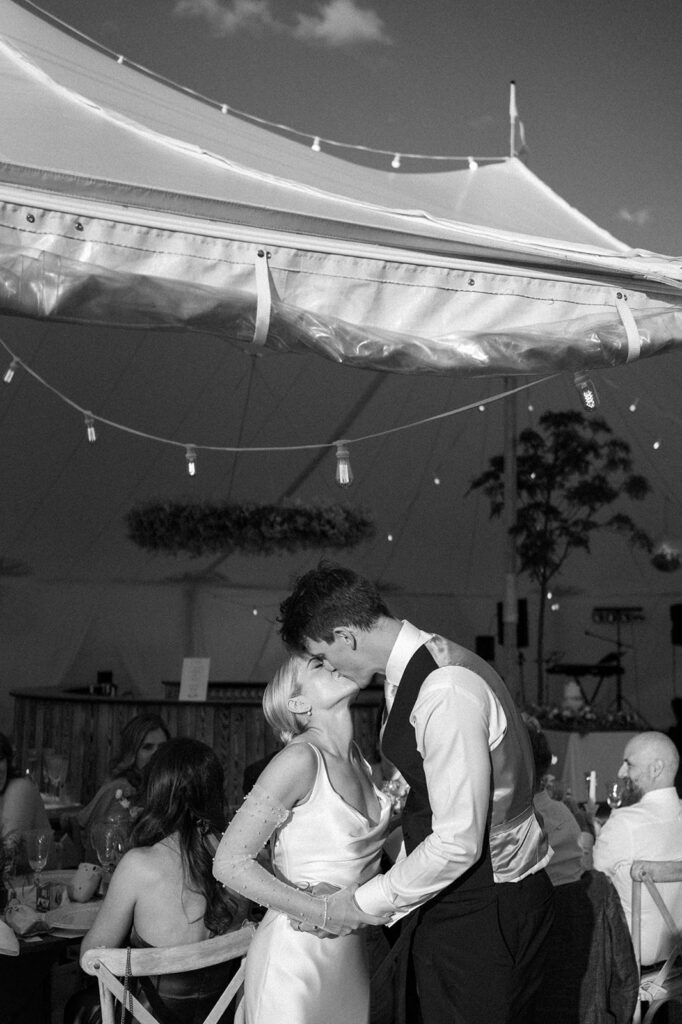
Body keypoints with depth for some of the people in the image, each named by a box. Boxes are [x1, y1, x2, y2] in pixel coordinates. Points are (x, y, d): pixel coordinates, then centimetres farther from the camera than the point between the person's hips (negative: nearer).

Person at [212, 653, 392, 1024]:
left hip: (349, 951, 7)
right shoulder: (300, 758, -17)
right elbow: (229, 862, -20)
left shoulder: (355, 756, 5)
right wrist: (326, 912, -21)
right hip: (296, 955, -7)